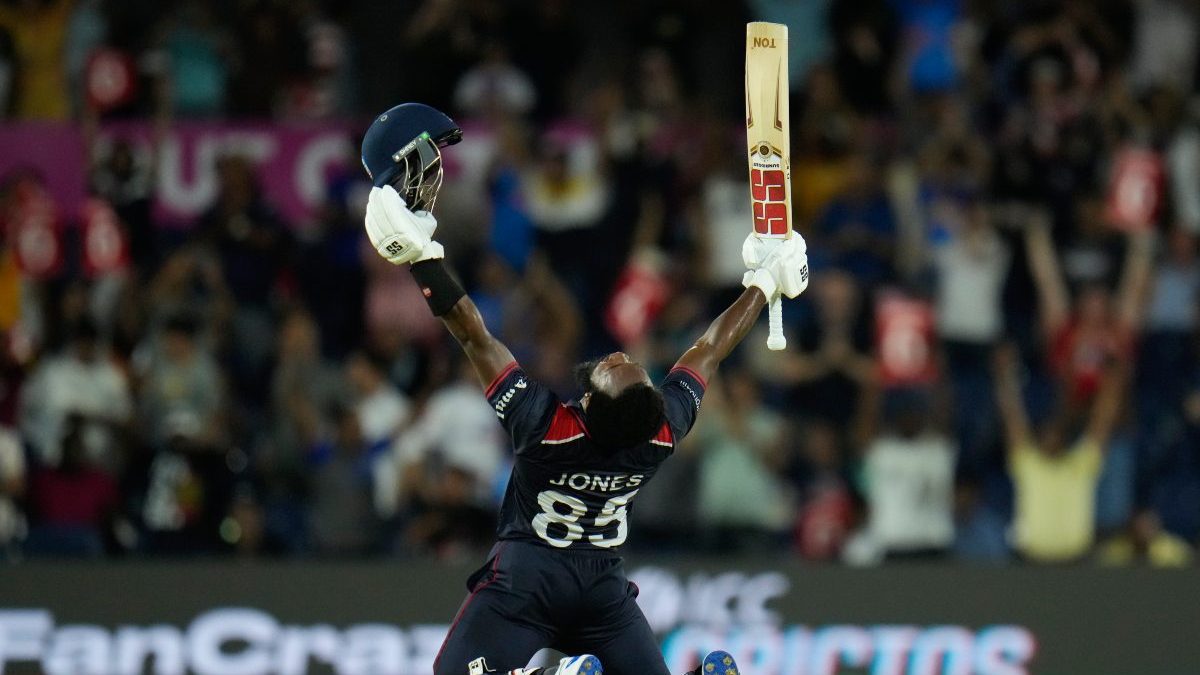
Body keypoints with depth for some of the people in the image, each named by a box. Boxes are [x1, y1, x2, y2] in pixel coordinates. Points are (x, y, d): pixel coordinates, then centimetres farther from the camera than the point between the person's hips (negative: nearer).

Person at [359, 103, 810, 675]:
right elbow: (710, 349, 3)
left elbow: (473, 337, -22)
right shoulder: (663, 432, -12)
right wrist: (764, 283, 18)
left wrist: (421, 252, -20)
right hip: (603, 587, 5)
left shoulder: (544, 428, -24)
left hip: (524, 582, -5)